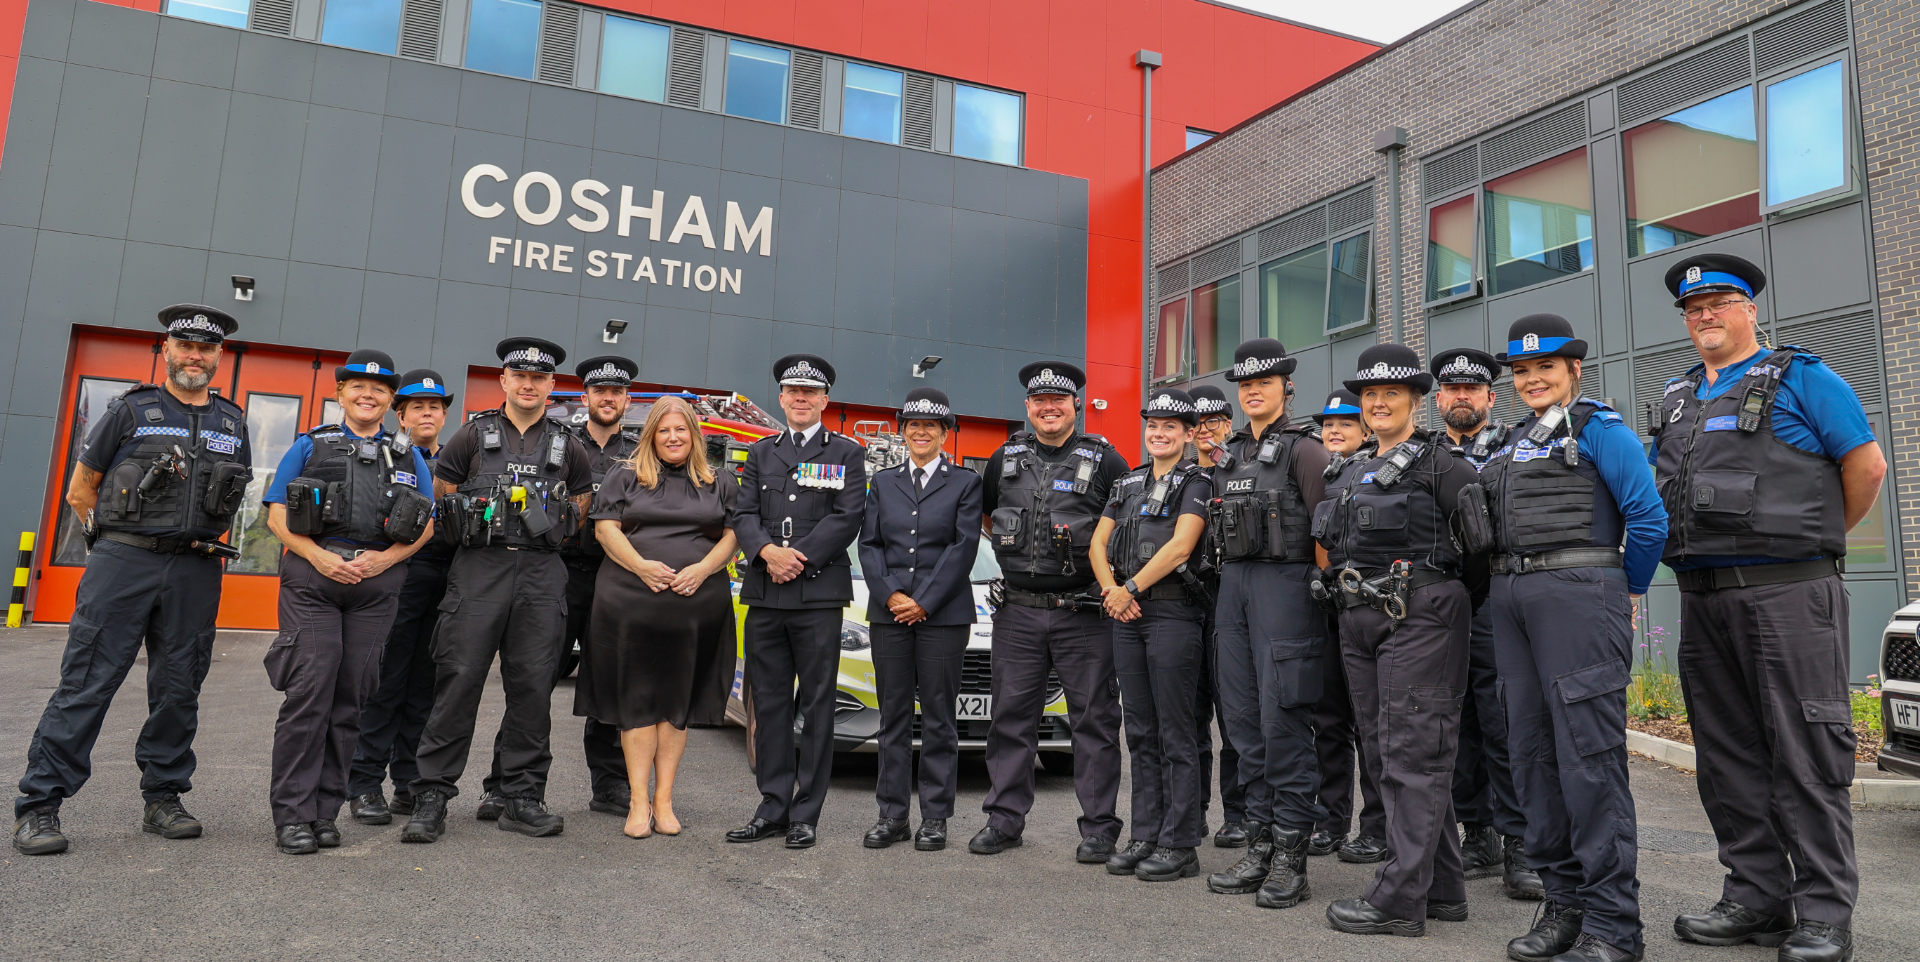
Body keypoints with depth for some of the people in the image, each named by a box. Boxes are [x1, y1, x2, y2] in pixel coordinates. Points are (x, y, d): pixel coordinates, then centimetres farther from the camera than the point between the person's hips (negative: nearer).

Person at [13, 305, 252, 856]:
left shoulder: (233, 424, 13)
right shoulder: (132, 411, 4)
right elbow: (80, 490, 9)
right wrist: (122, 534, 9)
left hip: (196, 574, 3)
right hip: (122, 564, -3)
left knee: (178, 690, 8)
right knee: (86, 684, -4)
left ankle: (163, 799, 18)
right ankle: (38, 807, 3)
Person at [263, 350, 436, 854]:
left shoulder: (408, 456, 17)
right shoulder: (310, 445, 12)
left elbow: (426, 524, 11)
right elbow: (277, 515, 5)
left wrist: (384, 557, -6)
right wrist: (319, 556, -10)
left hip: (377, 584, 2)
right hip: (313, 574, -2)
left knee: (350, 697, 3)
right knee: (309, 689, -9)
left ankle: (324, 812, 12)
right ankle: (292, 814, -1)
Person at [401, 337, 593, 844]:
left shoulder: (566, 446, 13)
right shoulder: (474, 434, 8)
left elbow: (583, 500, 23)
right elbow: (440, 493, 11)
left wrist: (551, 530, 11)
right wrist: (474, 532, 7)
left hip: (542, 575, 2)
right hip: (478, 570, -2)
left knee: (533, 686, 3)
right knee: (458, 680, -6)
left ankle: (523, 798, 10)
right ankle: (432, 798, 1)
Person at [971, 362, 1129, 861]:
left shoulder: (1104, 459, 0)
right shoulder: (1005, 458, 10)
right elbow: (985, 515, 25)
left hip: (1083, 613, -3)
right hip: (1017, 611, 3)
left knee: (1094, 718, 1)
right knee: (1011, 717, 7)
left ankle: (1099, 827, 10)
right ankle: (1004, 819, 18)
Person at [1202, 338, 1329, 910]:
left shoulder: (1304, 448, -2)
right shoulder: (1229, 454, 18)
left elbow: (1324, 530, -7)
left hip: (1285, 580, -7)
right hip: (1233, 583, 7)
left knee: (1283, 718, -7)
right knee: (1244, 718, 7)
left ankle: (1292, 855, 1)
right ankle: (1262, 841, 16)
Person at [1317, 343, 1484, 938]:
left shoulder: (1438, 462, -3)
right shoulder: (1351, 472, 19)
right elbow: (1331, 545, 28)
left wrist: (1461, 594, -3)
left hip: (1418, 616, -8)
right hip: (1360, 620, 8)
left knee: (1412, 754, -8)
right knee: (1383, 751, 10)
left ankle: (1400, 898, -4)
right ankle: (1442, 889, 20)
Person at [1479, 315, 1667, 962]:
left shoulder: (1599, 429, -2)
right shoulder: (1514, 443, 20)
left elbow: (1648, 519, -8)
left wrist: (1627, 594, 0)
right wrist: (1501, 588, 14)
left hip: (1577, 592, -8)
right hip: (1510, 598, 8)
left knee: (1588, 755, -8)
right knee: (1533, 751, 8)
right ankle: (1564, 902, 19)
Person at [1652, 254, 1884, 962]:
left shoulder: (1800, 378, 2)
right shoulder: (1675, 400, 19)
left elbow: (1866, 464, -1)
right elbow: (1658, 491, 24)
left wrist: (1816, 536, 6)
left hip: (1786, 592, -6)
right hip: (1702, 597, 6)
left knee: (1805, 753, -4)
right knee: (1729, 755, 9)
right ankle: (1756, 898, 19)